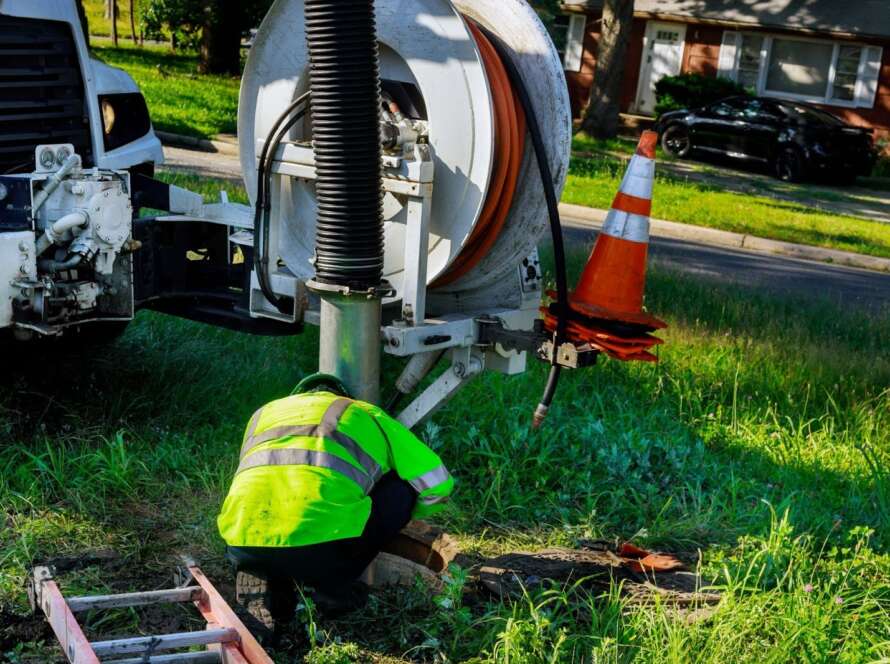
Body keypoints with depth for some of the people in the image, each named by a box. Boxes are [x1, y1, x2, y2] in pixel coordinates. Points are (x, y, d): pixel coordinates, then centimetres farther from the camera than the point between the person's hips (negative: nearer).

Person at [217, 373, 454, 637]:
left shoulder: (263, 414, 34)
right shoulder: (366, 414, 25)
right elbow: (437, 484, 25)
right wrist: (397, 515, 47)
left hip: (244, 547, 4)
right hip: (323, 549, -4)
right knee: (401, 488, 20)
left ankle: (266, 584, 10)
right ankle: (335, 584, 16)